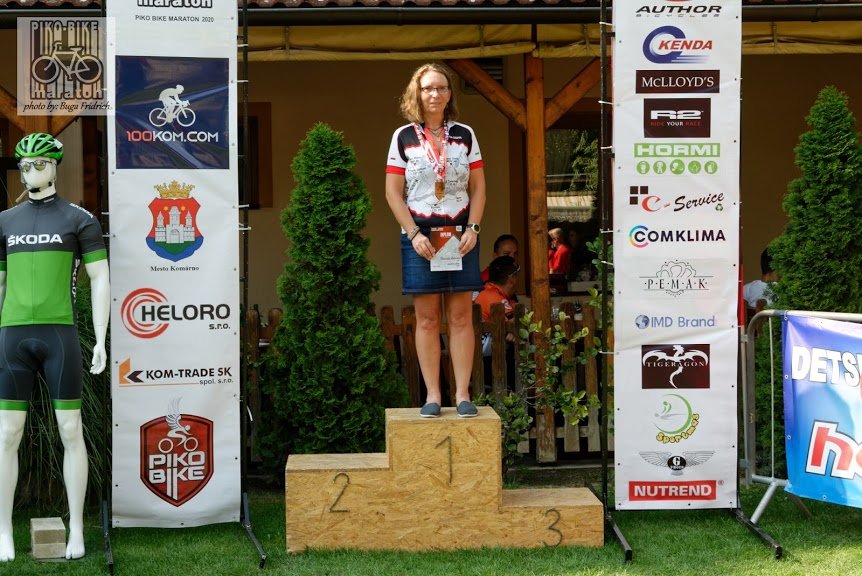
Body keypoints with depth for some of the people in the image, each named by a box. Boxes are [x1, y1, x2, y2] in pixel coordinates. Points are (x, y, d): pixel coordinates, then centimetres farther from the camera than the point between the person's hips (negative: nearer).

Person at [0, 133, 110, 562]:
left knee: (71, 431, -2)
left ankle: (76, 530, 9)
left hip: (60, 335, -2)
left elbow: (101, 282, 2)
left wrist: (101, 342, -6)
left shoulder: (80, 220, 4)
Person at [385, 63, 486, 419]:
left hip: (461, 235, 1)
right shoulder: (403, 137, 3)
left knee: (461, 316, 0)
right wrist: (414, 235, -10)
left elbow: (478, 188, 9)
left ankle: (463, 394, 3)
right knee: (427, 319, 0)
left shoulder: (464, 135, 8)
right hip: (419, 235, -1)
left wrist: (473, 229, -5)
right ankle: (432, 395, 5)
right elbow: (393, 193, 0)